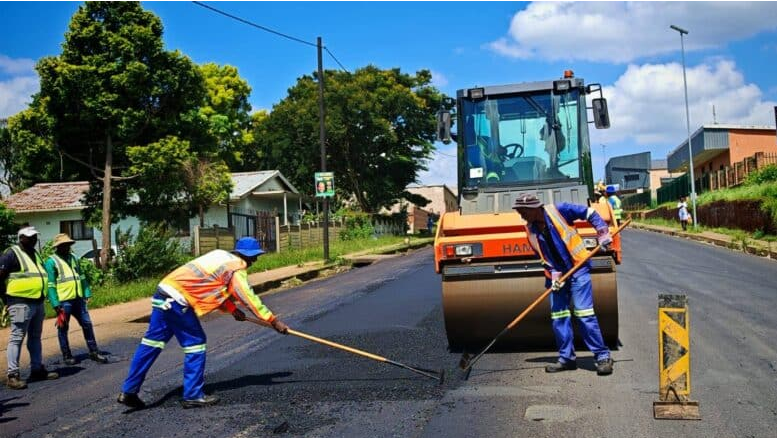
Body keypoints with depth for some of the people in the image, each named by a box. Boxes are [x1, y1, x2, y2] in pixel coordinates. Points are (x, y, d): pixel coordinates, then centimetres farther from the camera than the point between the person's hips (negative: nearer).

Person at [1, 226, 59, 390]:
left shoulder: (35, 254, 16)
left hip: (37, 303, 9)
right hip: (21, 304, -9)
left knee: (35, 337, 15)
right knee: (17, 338, -5)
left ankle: (37, 369, 24)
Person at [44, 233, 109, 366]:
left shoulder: (73, 258, 13)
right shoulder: (51, 262, -8)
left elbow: (82, 277, 18)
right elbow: (50, 285, -12)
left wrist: (87, 294, 11)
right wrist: (56, 305, -16)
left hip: (78, 299, 6)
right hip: (63, 301, -6)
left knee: (87, 324, 8)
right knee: (63, 329, 6)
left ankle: (94, 352, 17)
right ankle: (66, 356, 17)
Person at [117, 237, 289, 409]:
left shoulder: (222, 256, 19)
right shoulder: (237, 268, -7)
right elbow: (250, 298, -6)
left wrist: (232, 309, 15)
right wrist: (274, 321, 0)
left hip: (164, 290, 9)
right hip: (177, 299, -9)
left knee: (152, 342, 11)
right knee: (195, 343, 1)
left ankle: (129, 392, 15)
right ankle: (193, 395, 6)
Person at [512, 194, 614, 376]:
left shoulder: (558, 210, -12)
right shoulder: (531, 230, 4)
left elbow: (590, 213, -6)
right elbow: (544, 257, 8)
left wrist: (603, 234, -14)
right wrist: (554, 274, -5)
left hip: (577, 268, -6)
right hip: (557, 274, 6)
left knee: (584, 313, -11)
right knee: (558, 317, 2)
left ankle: (603, 356, -2)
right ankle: (567, 358, 13)